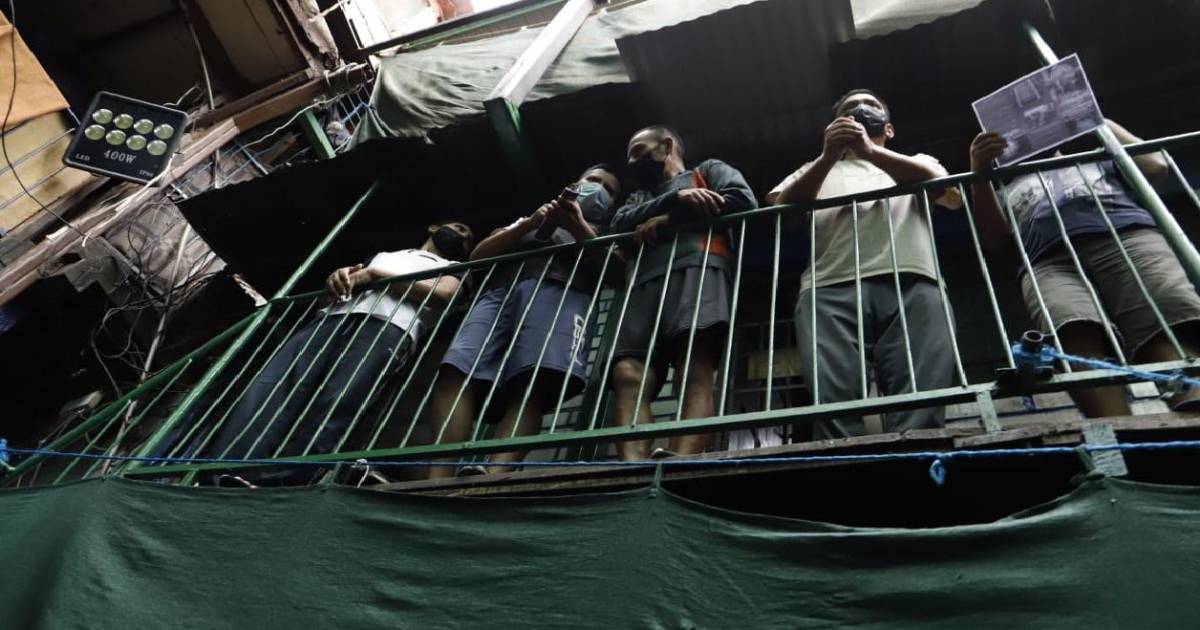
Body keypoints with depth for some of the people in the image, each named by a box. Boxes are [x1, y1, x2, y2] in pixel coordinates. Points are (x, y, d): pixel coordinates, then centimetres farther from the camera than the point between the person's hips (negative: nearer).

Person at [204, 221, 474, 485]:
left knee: (334, 405, -29)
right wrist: (339, 275, 4)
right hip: (335, 317, 4)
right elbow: (343, 279, 30)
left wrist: (374, 275, 3)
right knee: (268, 389, -21)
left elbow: (442, 293, 4)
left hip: (389, 326, -4)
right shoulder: (384, 254, 42)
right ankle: (219, 483, -33)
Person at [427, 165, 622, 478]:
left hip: (562, 291, -2)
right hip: (502, 289, 3)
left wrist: (578, 227, 2)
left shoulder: (606, 230, 35)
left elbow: (616, 268, 12)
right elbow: (478, 255, 25)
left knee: (533, 382, -34)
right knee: (456, 371, -27)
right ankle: (435, 486, -40)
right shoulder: (530, 218, 40)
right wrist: (528, 225, 11)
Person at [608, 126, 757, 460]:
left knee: (695, 369, -28)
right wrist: (677, 200, 2)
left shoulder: (709, 170, 29)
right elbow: (620, 226, 17)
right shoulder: (638, 197, 41)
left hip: (698, 268, -4)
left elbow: (743, 201, 6)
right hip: (646, 281, 5)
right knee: (628, 375, -23)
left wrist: (666, 221, 6)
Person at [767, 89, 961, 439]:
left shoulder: (918, 162, 36)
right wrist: (829, 157, 1)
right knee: (832, 402, -22)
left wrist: (872, 151, 1)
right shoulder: (818, 169, 36)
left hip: (910, 282, 1)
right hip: (830, 288, 0)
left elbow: (951, 194, 11)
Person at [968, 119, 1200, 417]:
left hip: (1127, 237, 2)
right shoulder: (1010, 188, 37)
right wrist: (980, 174, 8)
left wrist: (1106, 125, 37)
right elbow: (995, 240, 18)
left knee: (1170, 331, -30)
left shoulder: (1095, 160, 42)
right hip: (1050, 262, -1)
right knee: (1078, 337, -36)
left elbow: (1156, 167, 27)